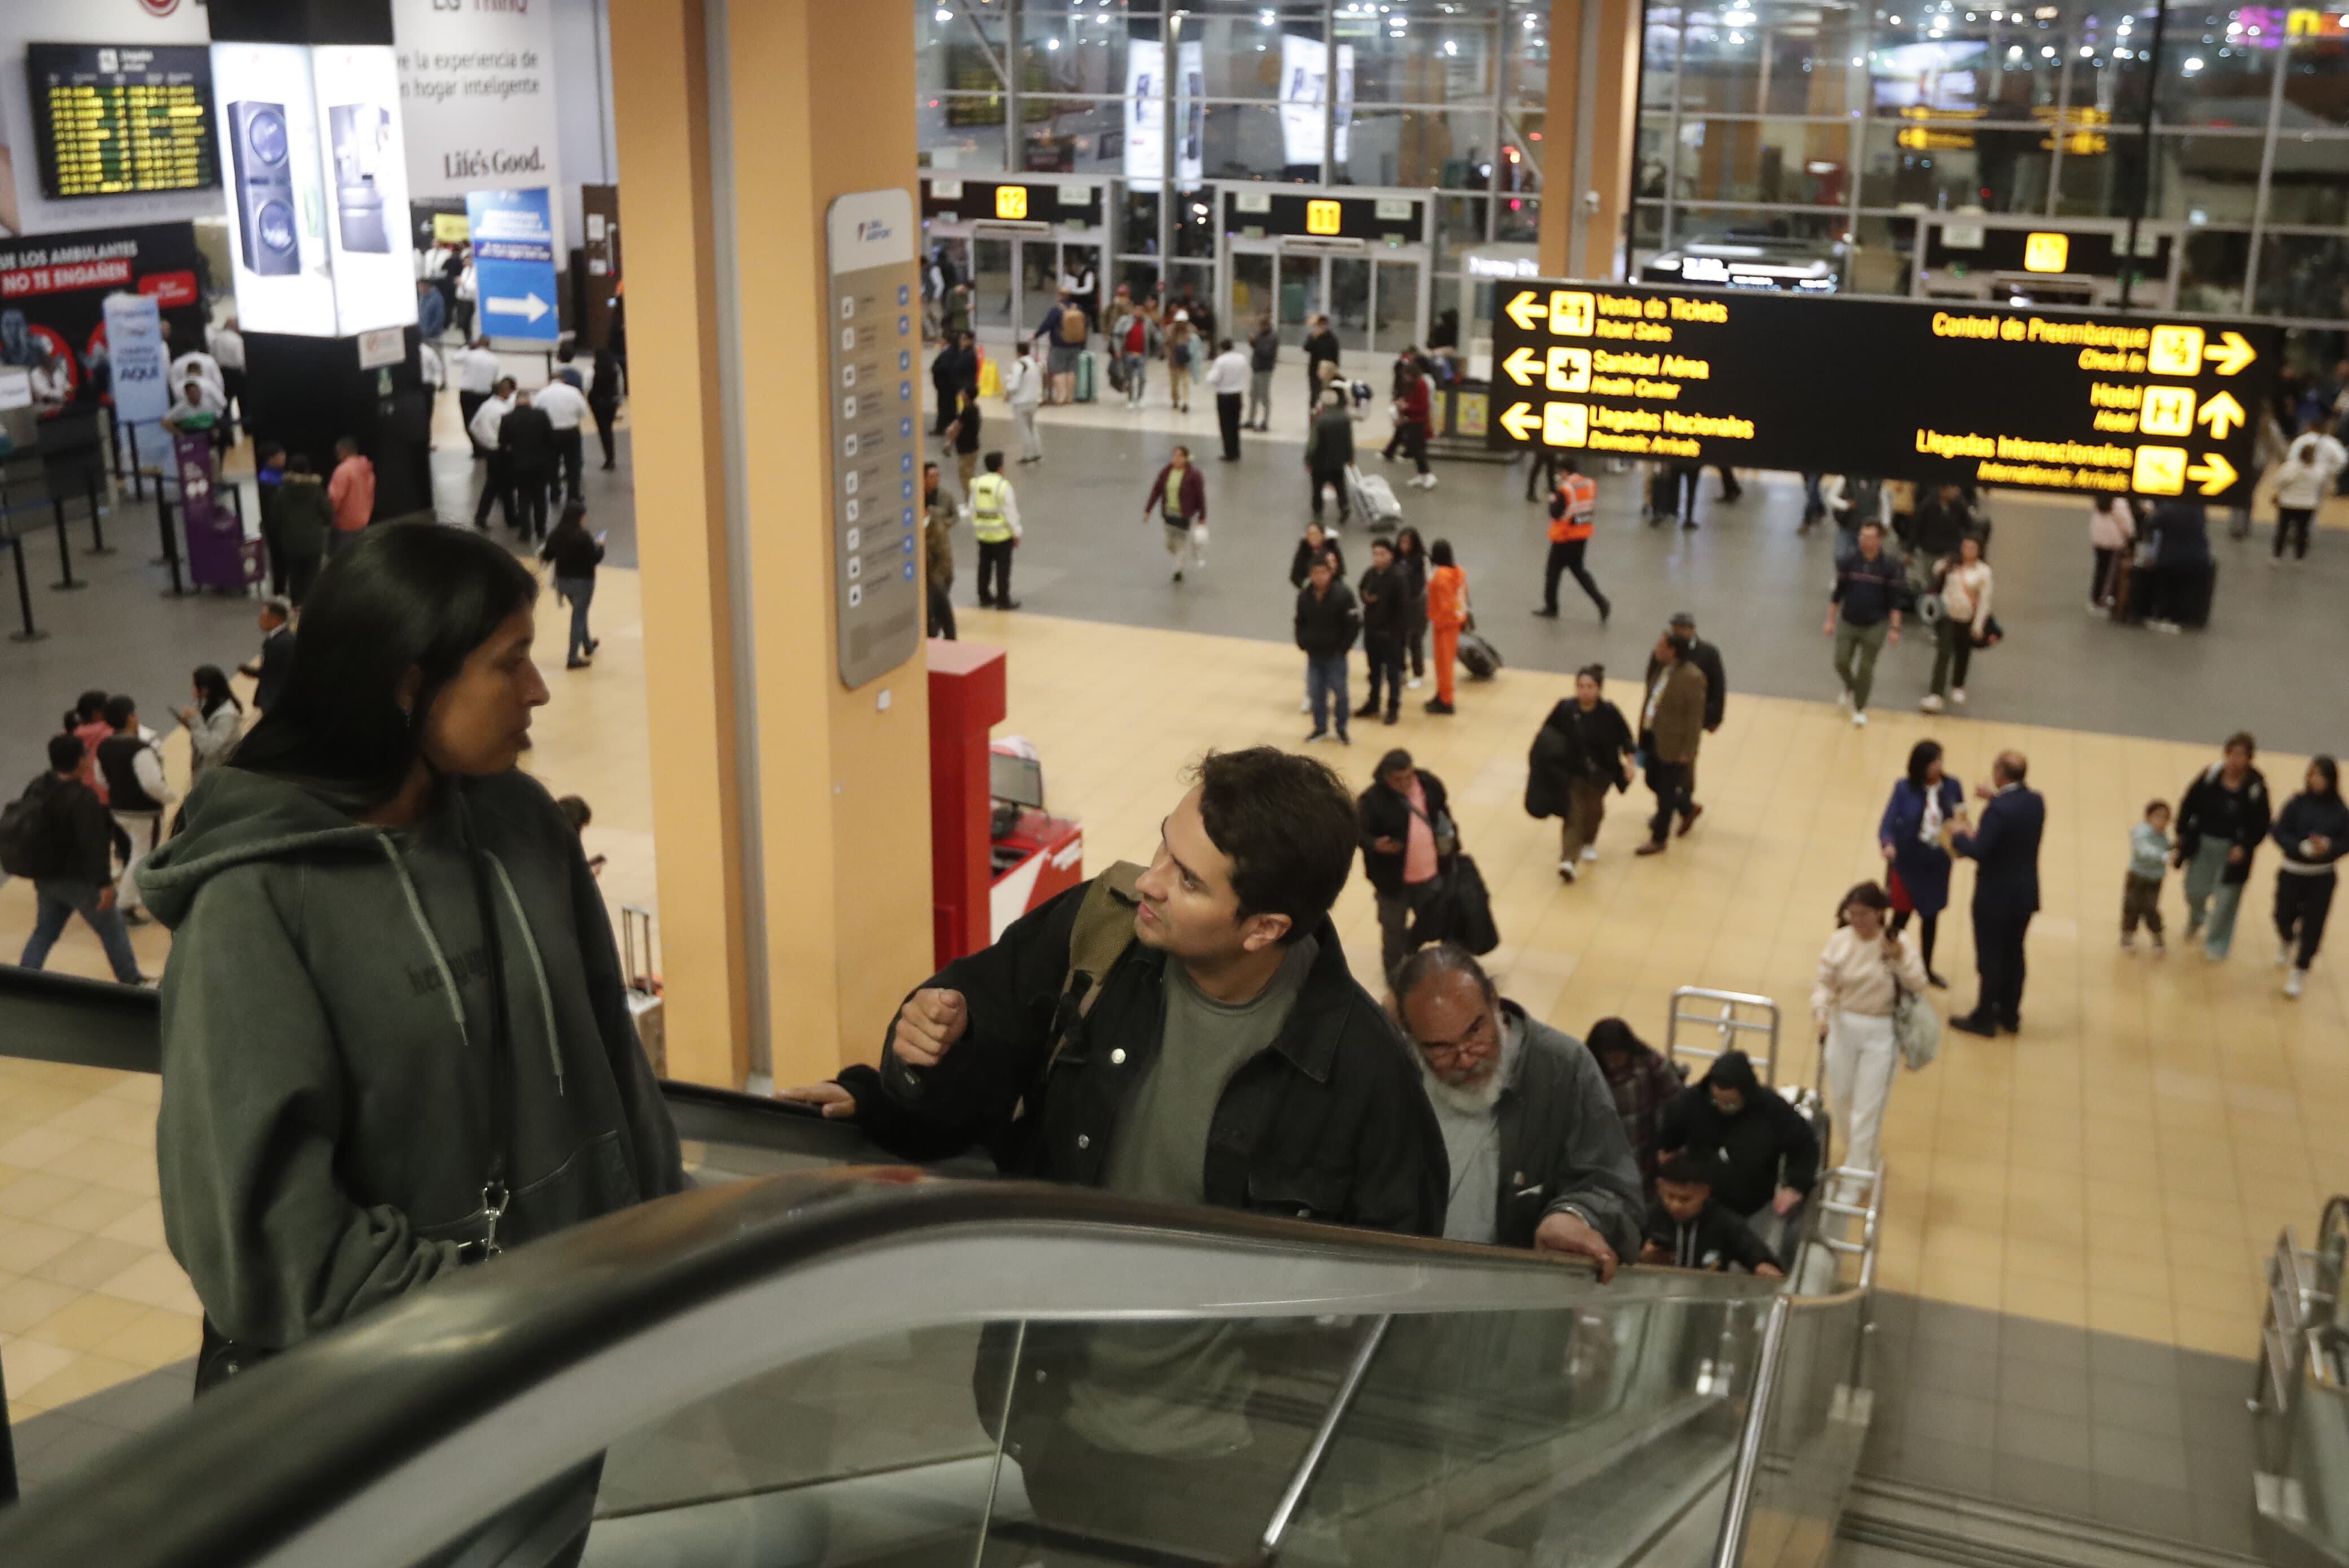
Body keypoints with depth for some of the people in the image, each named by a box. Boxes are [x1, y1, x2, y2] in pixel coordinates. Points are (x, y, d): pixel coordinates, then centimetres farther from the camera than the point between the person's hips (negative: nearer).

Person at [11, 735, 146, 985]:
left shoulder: (36, 788, 5)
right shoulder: (82, 799, -23)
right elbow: (94, 845, -28)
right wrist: (105, 883, -26)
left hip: (45, 877, 8)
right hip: (77, 879, -8)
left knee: (44, 933, 18)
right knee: (113, 931, 8)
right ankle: (133, 983, 20)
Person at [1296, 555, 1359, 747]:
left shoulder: (1343, 594, -18)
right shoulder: (1304, 596, -5)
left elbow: (1354, 624, -13)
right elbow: (1300, 622, 10)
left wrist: (1343, 648, -12)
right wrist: (1302, 644, 1)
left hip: (1336, 654, -4)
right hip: (1314, 654, 4)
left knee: (1339, 692, 6)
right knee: (1315, 692, 12)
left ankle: (1342, 730, 21)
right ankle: (1320, 729, 27)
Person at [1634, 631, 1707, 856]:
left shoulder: (1691, 677, -22)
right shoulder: (1662, 669, 2)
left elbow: (1695, 717, -18)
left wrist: (1688, 752, -16)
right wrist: (1643, 735, 14)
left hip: (1674, 745, -8)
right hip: (1654, 737, 8)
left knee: (1666, 792, 5)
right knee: (1653, 782, 21)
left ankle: (1658, 840, 20)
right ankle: (1689, 809, 45)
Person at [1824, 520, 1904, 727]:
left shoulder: (1890, 567, -9)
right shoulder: (1849, 562, -4)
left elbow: (1894, 601, -5)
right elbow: (1838, 594, 4)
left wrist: (1895, 629, -8)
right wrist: (1831, 620, 4)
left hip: (1875, 626, -2)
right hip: (1848, 623, 2)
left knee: (1865, 669, 2)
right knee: (1841, 663, 0)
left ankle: (1860, 709, 19)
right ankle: (1851, 689, 33)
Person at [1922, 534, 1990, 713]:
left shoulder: (1983, 571, -7)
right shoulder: (1951, 566, -1)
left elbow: (1985, 600, -6)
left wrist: (1978, 626, -7)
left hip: (1968, 619, 0)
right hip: (1948, 615, 0)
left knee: (1963, 654, 13)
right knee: (1944, 653, -10)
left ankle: (1958, 687, 37)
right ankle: (1935, 695, -14)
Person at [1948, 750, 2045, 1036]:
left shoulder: (1998, 809, -26)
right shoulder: (2036, 801, -3)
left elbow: (1979, 852, -27)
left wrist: (1958, 836, -9)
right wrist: (1997, 797, 15)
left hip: (1996, 897, -7)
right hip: (2026, 894, 7)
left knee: (1990, 959, 6)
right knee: (2013, 956, 19)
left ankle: (1985, 1018, 17)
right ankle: (2010, 1015, 30)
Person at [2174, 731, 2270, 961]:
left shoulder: (2256, 787, -16)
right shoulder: (2210, 776, -10)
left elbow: (2261, 824, -10)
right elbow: (2188, 804, 1)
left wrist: (2246, 847, -19)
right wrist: (2182, 834, 0)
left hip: (2233, 850, -3)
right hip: (2202, 844, 3)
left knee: (2226, 899, 4)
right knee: (2195, 892, 14)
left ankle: (2216, 944, 24)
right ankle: (2196, 920, 50)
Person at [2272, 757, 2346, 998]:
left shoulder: (2340, 811, -8)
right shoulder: (2297, 804, -10)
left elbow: (2345, 842, -4)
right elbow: (2280, 834, -13)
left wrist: (2328, 846, -25)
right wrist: (2304, 848, -29)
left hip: (2323, 878, 0)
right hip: (2292, 873, 0)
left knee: (2313, 926, 0)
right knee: (2284, 917, 11)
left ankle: (2299, 972, 17)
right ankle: (2286, 942, 48)